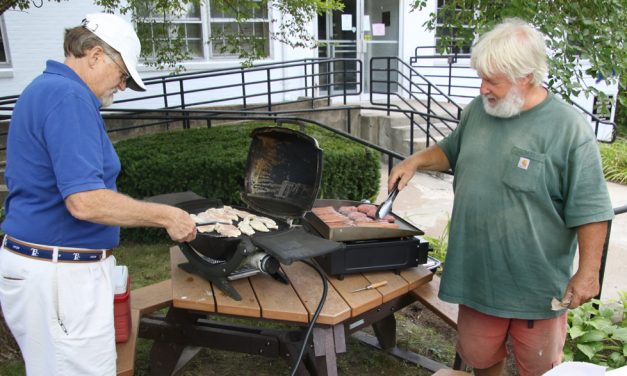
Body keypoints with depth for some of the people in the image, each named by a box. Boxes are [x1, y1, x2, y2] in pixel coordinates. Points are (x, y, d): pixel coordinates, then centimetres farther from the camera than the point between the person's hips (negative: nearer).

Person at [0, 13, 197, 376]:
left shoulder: (44, 89, 13)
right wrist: (167, 216, -19)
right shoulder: (68, 97, -19)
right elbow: (85, 201, -28)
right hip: (62, 274, -10)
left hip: (30, 261, 10)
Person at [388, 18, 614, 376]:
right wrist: (416, 160, 2)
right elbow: (451, 151, 19)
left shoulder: (569, 127, -15)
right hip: (477, 275, 5)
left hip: (537, 284, -4)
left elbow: (590, 209, -12)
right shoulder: (478, 110, 1)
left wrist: (588, 272, -13)